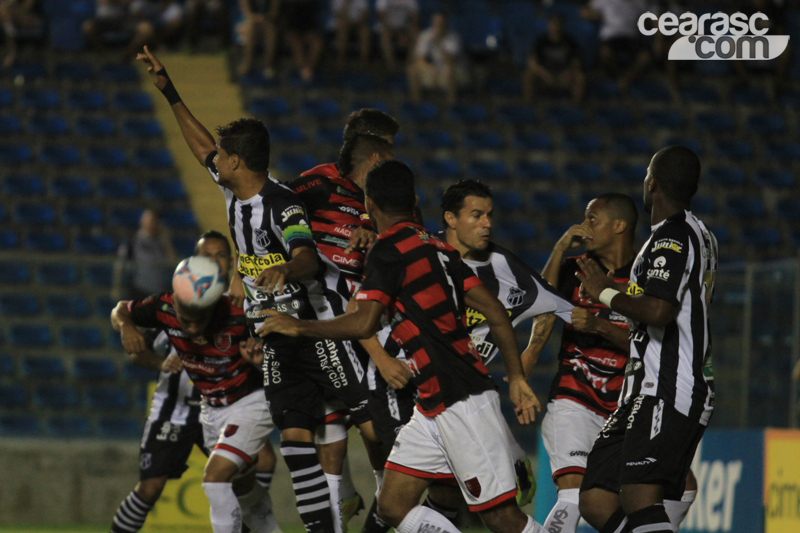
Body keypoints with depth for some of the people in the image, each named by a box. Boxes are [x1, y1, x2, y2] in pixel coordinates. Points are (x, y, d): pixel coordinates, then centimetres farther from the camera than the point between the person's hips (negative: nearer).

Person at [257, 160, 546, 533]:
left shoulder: (388, 250, -9)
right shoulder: (436, 247, 15)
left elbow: (364, 323, -20)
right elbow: (495, 312, 12)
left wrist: (297, 327, -7)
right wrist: (516, 378, 15)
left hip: (461, 403, -9)